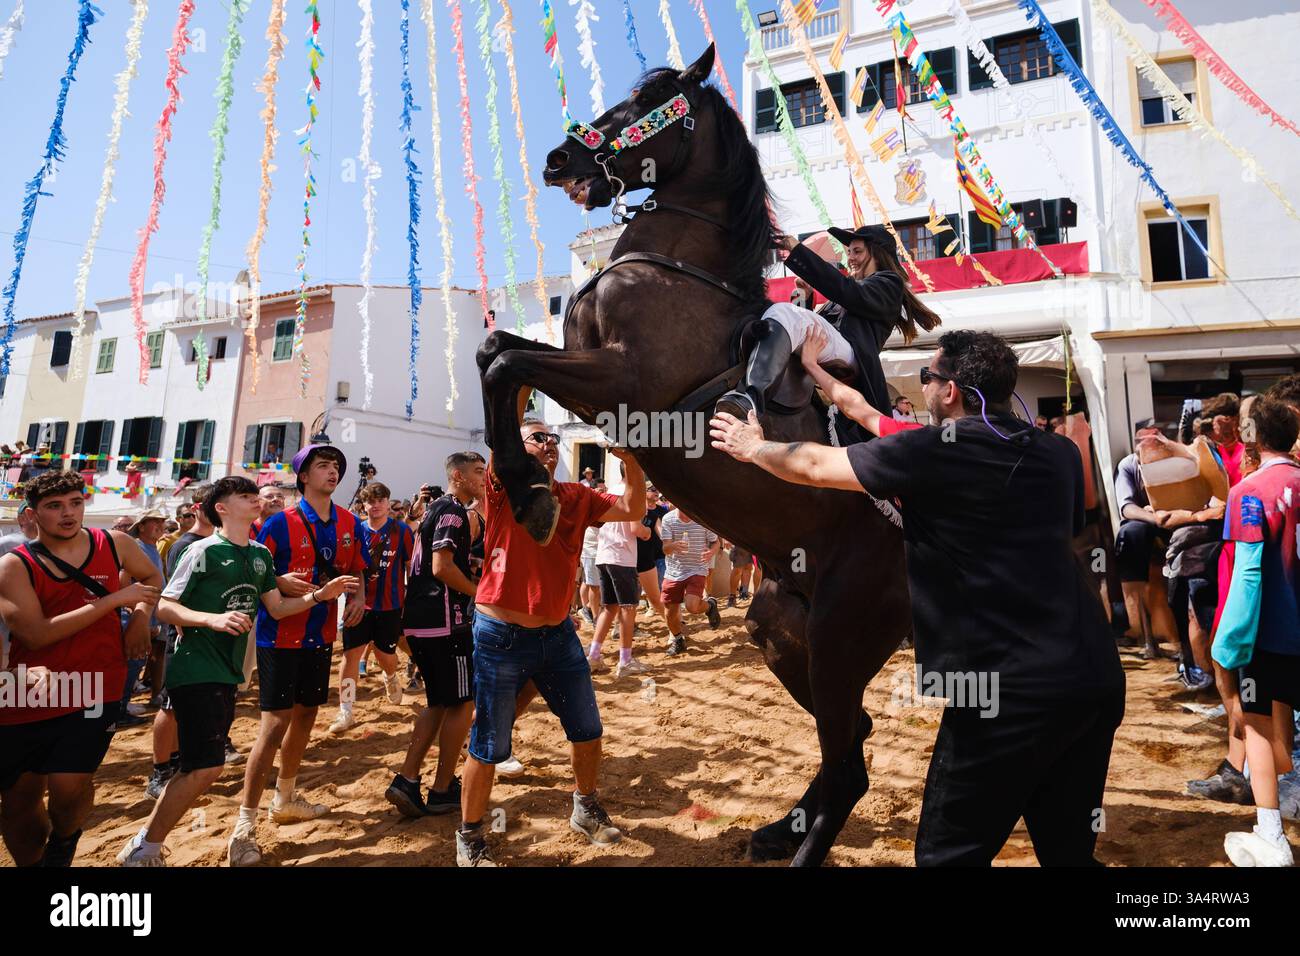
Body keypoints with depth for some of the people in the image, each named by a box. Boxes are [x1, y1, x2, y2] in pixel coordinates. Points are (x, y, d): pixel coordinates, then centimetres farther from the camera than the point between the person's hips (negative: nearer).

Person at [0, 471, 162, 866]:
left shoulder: (115, 544, 1)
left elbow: (152, 576, 22)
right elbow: (35, 633, -18)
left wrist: (141, 616, 4)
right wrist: (114, 599, -20)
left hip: (94, 690, 0)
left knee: (68, 789, -12)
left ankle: (62, 844, 23)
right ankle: (33, 861, 41)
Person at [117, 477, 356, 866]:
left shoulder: (260, 554, 9)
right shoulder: (204, 550, -11)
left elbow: (277, 607, 11)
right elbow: (164, 608, -12)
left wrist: (320, 595, -3)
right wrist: (213, 619, -28)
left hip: (228, 673, 8)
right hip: (195, 670, -8)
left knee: (203, 767, 16)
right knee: (206, 767, -12)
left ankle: (148, 844, 34)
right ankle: (142, 849, 7)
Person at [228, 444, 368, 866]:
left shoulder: (351, 524, 3)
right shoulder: (280, 523, -11)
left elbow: (355, 570, 13)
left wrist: (357, 597, -5)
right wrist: (280, 582, -26)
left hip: (321, 636, 6)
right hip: (280, 636, -6)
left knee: (306, 715, 17)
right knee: (275, 724, -7)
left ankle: (286, 799, 38)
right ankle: (244, 825, 7)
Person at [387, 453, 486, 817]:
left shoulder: (436, 509, 18)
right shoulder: (453, 510, -12)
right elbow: (442, 568, -21)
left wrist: (469, 568, 22)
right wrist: (481, 593, -11)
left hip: (418, 619, 10)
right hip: (443, 621, -10)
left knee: (438, 702, 17)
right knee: (462, 703, 3)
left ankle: (407, 780, 12)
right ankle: (442, 791, 12)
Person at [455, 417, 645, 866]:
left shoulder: (575, 497, 4)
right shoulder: (505, 489, -10)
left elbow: (633, 509, -2)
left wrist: (632, 461, -15)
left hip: (558, 634, 5)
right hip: (502, 638, -5)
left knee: (588, 732, 16)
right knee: (488, 749, 6)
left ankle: (585, 809, 42)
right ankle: (469, 837, 29)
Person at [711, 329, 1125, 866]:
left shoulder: (936, 452, -12)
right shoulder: (1061, 454, 8)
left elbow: (814, 467, 0)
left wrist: (753, 447, 21)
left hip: (1013, 688, -7)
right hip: (1096, 676, 7)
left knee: (950, 852, 8)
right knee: (1068, 848, 21)